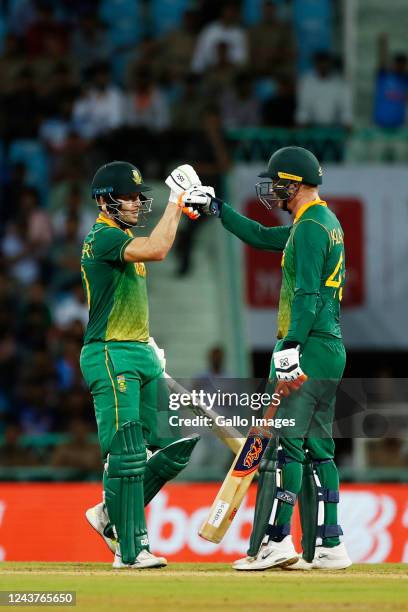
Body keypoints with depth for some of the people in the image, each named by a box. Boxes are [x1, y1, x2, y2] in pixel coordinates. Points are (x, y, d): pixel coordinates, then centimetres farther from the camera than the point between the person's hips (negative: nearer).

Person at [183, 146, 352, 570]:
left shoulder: (310, 227, -12)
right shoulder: (328, 224, 19)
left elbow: (307, 294, -21)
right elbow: (263, 238, 32)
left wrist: (290, 346, -27)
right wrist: (215, 209, 34)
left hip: (308, 348, -10)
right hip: (331, 351, 10)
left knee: (282, 443, -11)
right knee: (316, 449, 10)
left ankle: (274, 542, -15)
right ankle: (327, 547, 7)